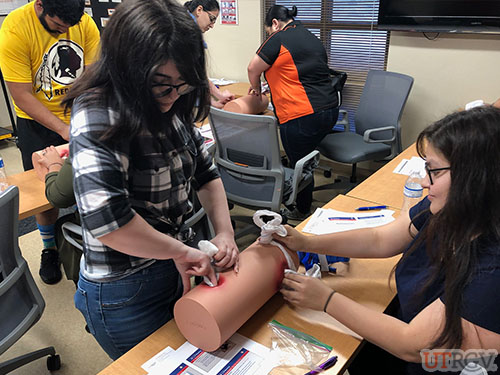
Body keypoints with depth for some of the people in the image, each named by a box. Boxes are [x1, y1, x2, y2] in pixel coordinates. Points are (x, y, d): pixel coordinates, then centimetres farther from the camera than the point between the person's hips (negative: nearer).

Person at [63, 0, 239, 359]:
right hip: (123, 294, -7)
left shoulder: (172, 109, -3)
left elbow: (205, 171, 6)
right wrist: (181, 250, -25)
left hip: (177, 267, 7)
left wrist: (225, 232, -7)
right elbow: (106, 219, -37)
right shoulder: (98, 117, -25)